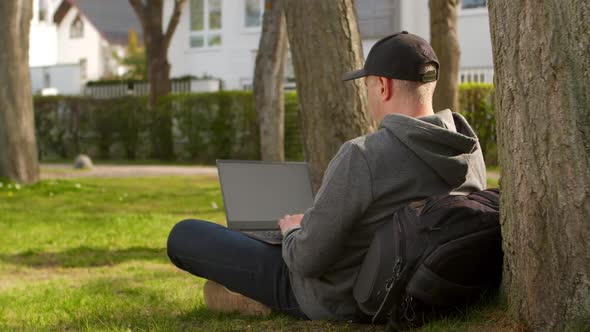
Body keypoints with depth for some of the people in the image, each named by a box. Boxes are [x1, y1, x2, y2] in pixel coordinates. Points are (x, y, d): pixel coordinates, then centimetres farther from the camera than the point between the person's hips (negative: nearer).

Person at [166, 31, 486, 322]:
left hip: (337, 298, -8)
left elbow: (307, 259, -27)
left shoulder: (362, 156, -31)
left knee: (183, 236, -1)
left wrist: (292, 230, -2)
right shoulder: (469, 149, -9)